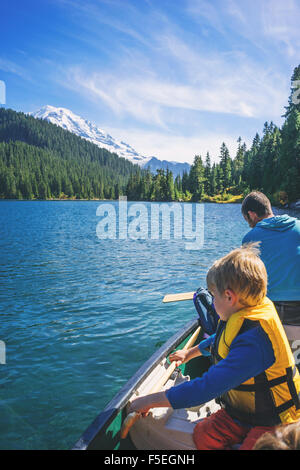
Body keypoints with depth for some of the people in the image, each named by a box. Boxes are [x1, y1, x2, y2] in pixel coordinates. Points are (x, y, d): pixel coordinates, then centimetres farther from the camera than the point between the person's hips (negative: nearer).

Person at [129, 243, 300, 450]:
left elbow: (208, 386, -36)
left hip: (275, 420, -8)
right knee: (202, 435, -9)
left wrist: (151, 400, -27)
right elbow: (221, 339, 22)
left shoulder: (254, 340, -36)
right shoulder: (241, 319, -4)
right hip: (244, 410, 8)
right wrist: (190, 353, 33)